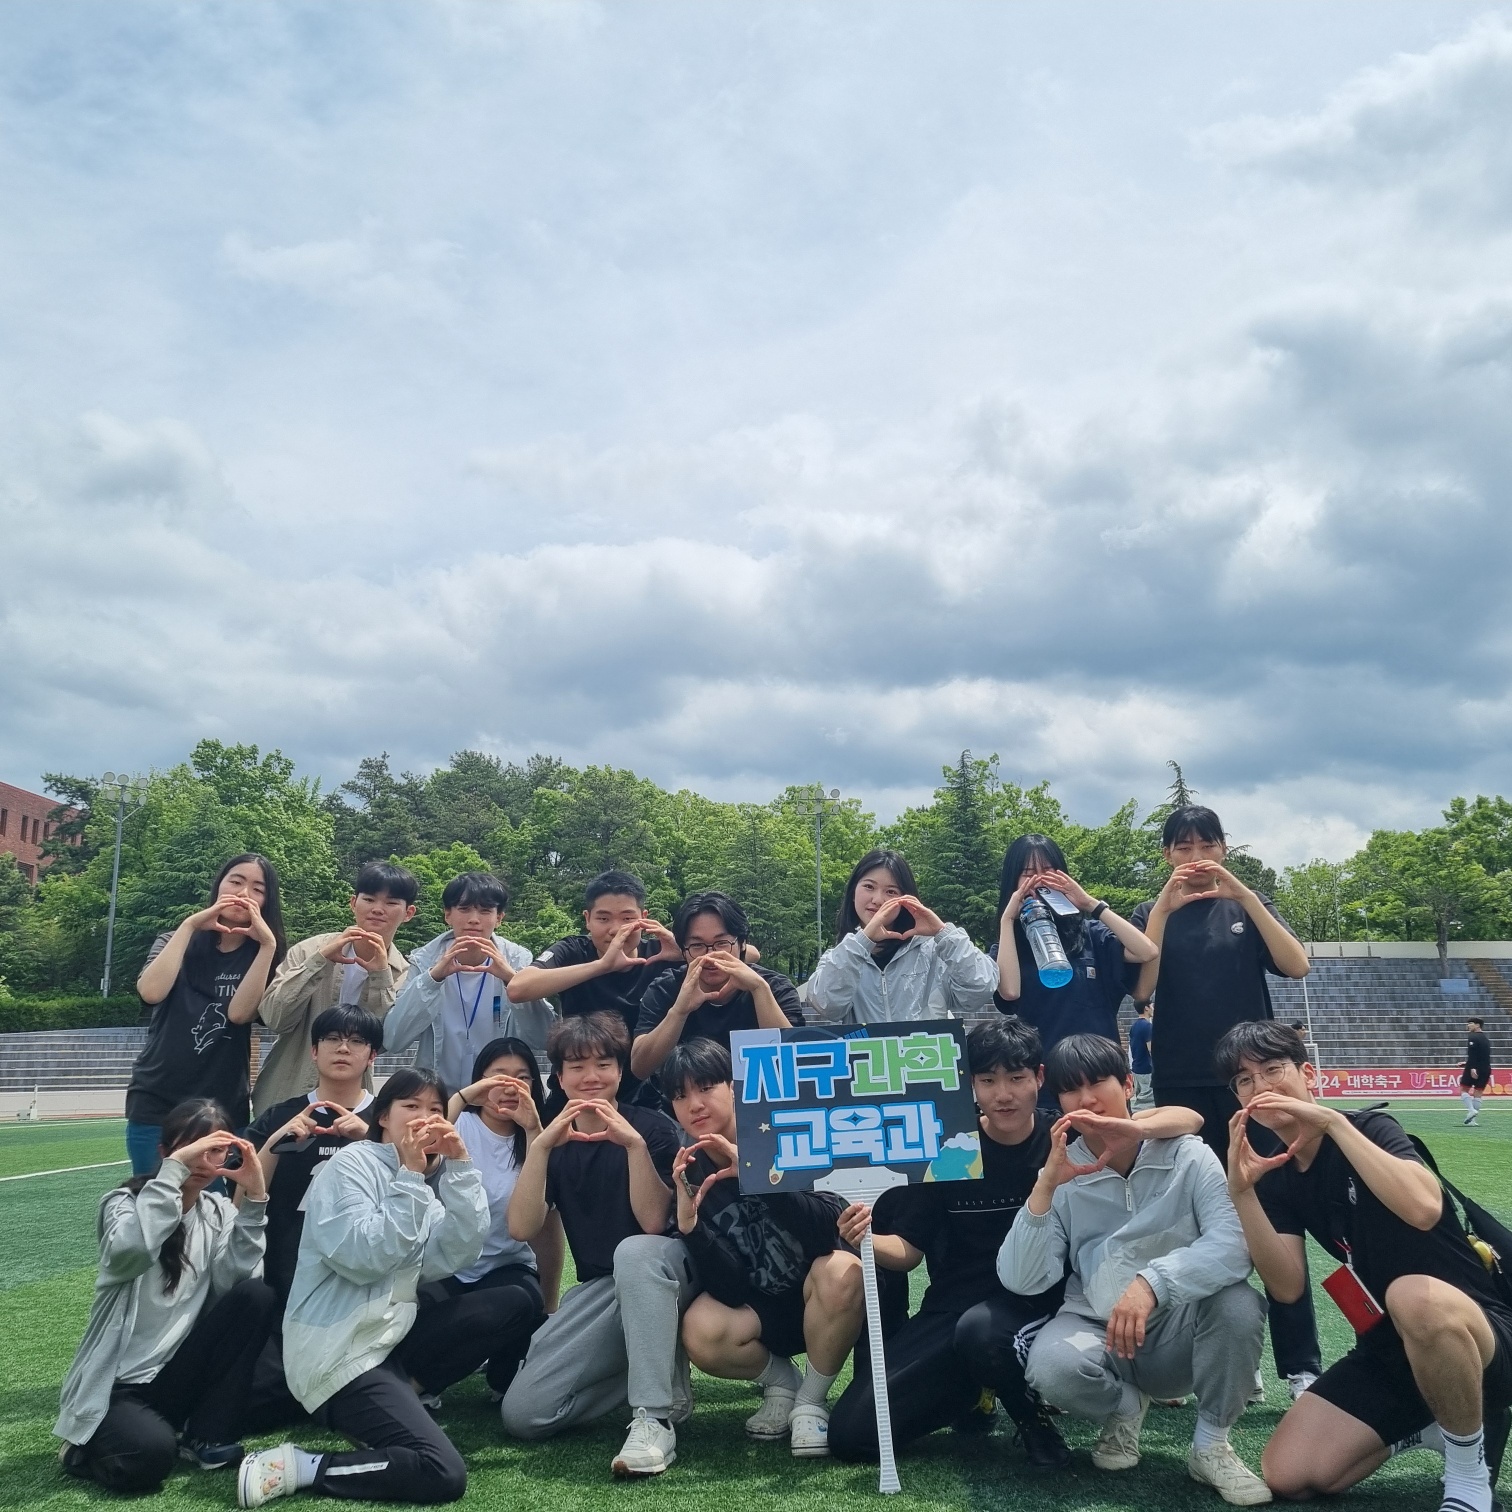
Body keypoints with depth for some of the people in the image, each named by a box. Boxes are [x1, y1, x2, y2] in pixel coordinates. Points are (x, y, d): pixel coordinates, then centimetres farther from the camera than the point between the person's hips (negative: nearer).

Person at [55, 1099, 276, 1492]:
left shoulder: (217, 1211, 4)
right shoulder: (125, 1202, -9)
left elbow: (237, 1281, -14)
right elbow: (130, 1251, -34)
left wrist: (254, 1198, -22)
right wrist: (175, 1167, -35)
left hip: (177, 1375, 4)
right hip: (116, 1385, -4)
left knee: (256, 1297, -19)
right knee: (151, 1454, -34)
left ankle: (204, 1437, -6)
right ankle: (85, 1450, 4)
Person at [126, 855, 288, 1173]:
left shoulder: (261, 956, 4)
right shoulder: (177, 944, 6)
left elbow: (239, 1012, -16)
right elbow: (151, 992, -16)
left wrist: (267, 944, -20)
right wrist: (189, 925, -15)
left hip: (223, 1111, 0)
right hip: (156, 1106, 0)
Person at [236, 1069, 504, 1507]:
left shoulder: (428, 1179, 12)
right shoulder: (352, 1165, -9)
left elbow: (456, 1256, -4)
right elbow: (365, 1258, -23)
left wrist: (459, 1165, -9)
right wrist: (409, 1175, -20)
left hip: (389, 1337, 8)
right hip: (338, 1353, -8)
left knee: (500, 1310, -5)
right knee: (443, 1475, -19)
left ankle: (399, 1397, 2)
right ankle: (294, 1466, -9)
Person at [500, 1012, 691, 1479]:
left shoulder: (653, 1126, -5)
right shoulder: (554, 1141, 6)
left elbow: (652, 1224, -18)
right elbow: (522, 1229, -9)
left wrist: (635, 1144, -30)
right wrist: (540, 1145, -21)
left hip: (662, 1269, -4)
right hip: (599, 1289, 4)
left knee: (632, 1251, -40)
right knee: (523, 1413, -15)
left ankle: (655, 1418, -32)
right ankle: (660, 1373, 2)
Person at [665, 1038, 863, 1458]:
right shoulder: (688, 1173, -7)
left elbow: (832, 1230, -29)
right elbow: (729, 1289, -13)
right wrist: (688, 1222, -29)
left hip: (820, 1300, -2)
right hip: (757, 1309, 2)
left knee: (842, 1270, -35)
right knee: (700, 1333, -28)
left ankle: (811, 1401, -7)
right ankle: (781, 1382, 5)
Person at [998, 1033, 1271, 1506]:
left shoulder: (1188, 1156, -8)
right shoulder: (1062, 1174, -5)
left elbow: (1235, 1244, -25)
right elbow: (1020, 1281, -14)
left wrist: (1153, 1283, -40)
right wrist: (1045, 1186, -25)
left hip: (1177, 1336, 0)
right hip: (1099, 1335, 1)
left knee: (1237, 1302, -30)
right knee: (1051, 1366, -32)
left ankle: (1211, 1444, -4)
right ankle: (1124, 1406, 6)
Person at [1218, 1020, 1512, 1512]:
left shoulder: (1371, 1128, -14)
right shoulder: (1276, 1177, 3)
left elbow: (1423, 1208, -35)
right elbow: (1288, 1286, -9)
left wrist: (1334, 1122, -31)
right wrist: (1241, 1191, -21)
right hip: (1387, 1348, 6)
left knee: (1413, 1296, -41)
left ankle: (1470, 1463, -12)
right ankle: (1427, 1426, 15)